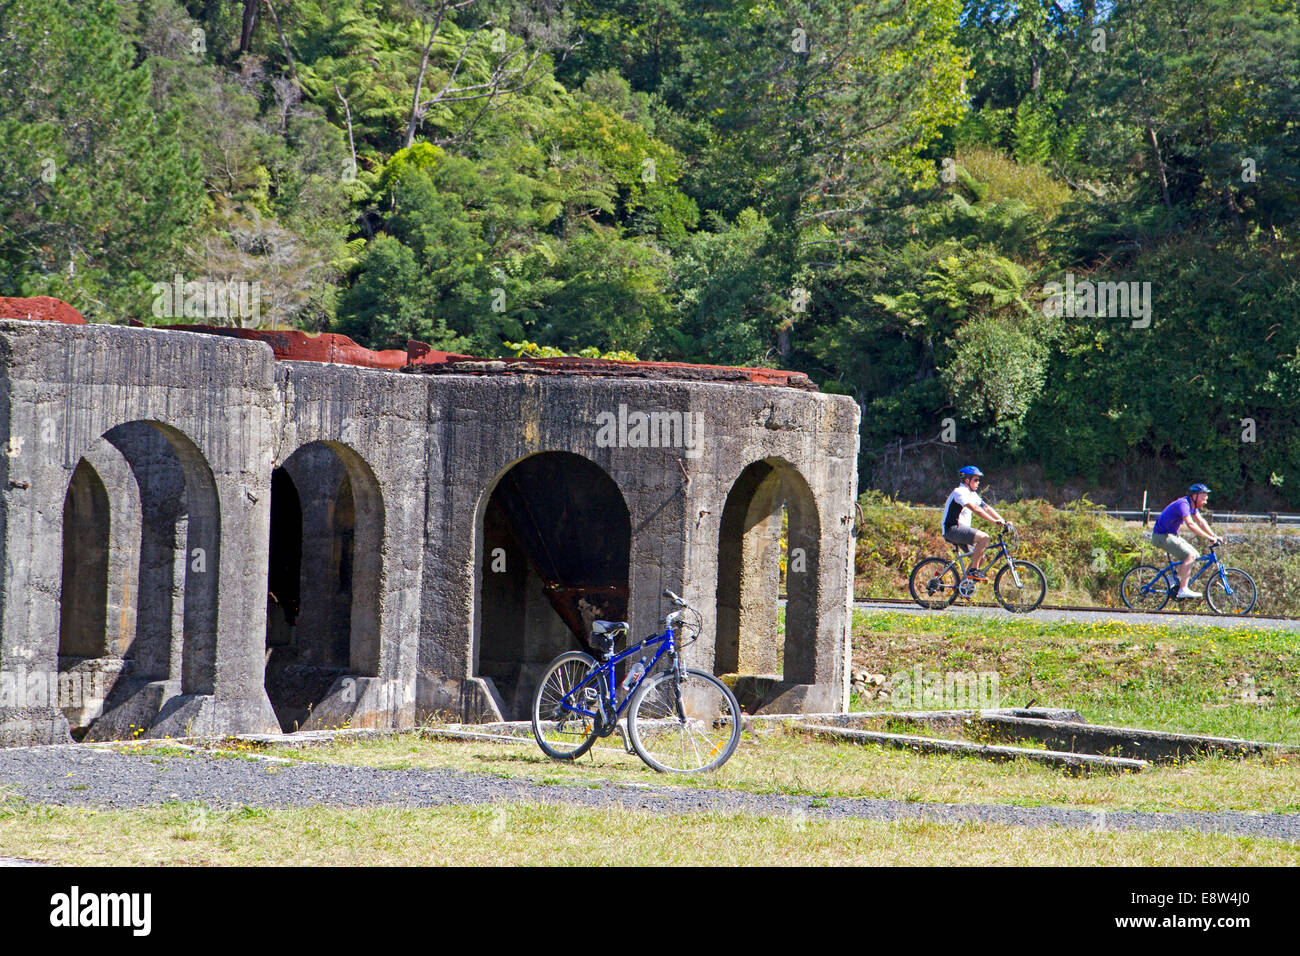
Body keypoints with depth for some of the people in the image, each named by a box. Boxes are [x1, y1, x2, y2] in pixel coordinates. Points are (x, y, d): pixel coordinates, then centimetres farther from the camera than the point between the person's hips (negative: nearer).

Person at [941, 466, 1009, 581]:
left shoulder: (973, 495, 17)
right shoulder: (959, 492, -14)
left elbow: (986, 508, 12)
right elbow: (975, 509, -24)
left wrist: (1003, 521, 0)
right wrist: (995, 521, -28)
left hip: (962, 530, 10)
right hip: (952, 529, -10)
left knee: (980, 555, 7)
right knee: (984, 537, -26)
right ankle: (973, 570, -19)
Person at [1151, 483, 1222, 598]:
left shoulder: (1192, 505, 8)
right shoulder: (1183, 504, -23)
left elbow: (1201, 522, 10)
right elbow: (1190, 524, -33)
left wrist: (1214, 536, -2)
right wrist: (1208, 538, -34)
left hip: (1171, 535, 10)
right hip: (1162, 536, -10)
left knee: (1195, 555, 6)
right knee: (1190, 555, -21)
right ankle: (1183, 590, -24)